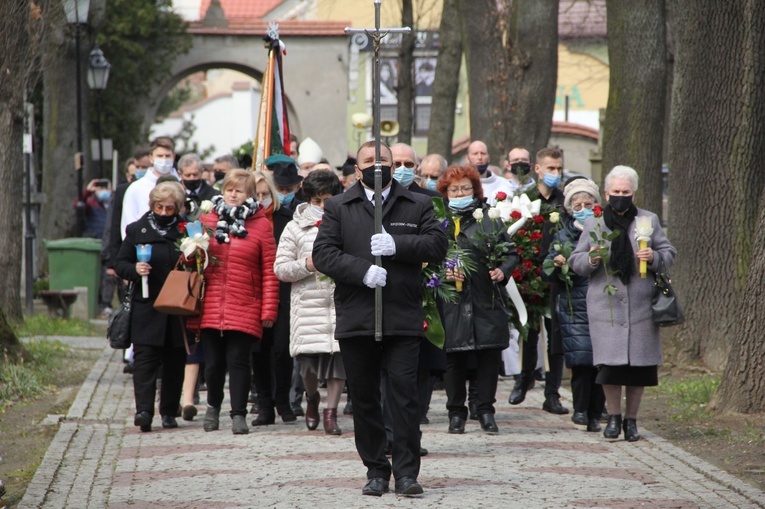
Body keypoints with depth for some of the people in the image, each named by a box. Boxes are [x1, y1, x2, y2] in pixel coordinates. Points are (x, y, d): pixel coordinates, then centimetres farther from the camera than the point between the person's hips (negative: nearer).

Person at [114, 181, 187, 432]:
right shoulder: (137, 230, 7)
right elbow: (120, 263, 8)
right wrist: (135, 269, -12)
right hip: (146, 308, -1)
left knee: (174, 362, 6)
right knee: (145, 358, -11)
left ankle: (169, 411, 16)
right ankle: (144, 410, -19)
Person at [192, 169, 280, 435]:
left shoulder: (260, 224, 2)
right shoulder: (208, 220, 10)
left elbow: (269, 271, -1)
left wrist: (269, 309, -5)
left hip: (244, 308, -3)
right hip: (210, 307, 3)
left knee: (239, 360, -5)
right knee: (213, 361, 8)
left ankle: (238, 414, 0)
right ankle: (213, 407, 27)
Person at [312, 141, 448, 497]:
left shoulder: (418, 206, 12)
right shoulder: (338, 208, 10)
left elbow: (438, 244, 0)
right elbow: (323, 254, -1)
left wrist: (397, 244, -14)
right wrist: (362, 270, -15)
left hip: (403, 320, -1)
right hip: (356, 318, 1)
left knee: (404, 394, -7)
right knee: (364, 397, 5)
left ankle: (406, 472, -4)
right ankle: (376, 471, 14)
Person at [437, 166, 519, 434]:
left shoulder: (490, 219, 11)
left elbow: (511, 253, 13)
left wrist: (503, 271, -6)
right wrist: (442, 272, -14)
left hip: (488, 300, 1)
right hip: (452, 302, -1)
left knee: (490, 356, 1)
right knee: (454, 359, 1)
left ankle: (485, 410, 10)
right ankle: (456, 413, 11)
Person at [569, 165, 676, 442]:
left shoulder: (649, 221, 10)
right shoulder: (593, 224, 9)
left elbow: (669, 253, 11)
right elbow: (575, 261, 9)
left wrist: (654, 258, -11)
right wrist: (591, 259, -13)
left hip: (641, 304, 1)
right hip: (605, 303, -1)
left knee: (638, 364, 2)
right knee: (610, 363, -8)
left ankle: (631, 419, 15)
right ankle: (613, 417, 9)